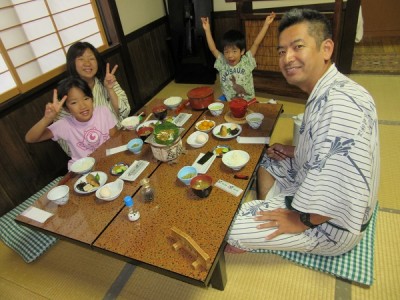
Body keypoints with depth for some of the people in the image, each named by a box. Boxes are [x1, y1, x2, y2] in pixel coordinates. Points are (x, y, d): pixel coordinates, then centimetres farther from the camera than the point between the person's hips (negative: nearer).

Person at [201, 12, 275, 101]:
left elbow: (256, 43, -5)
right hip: (228, 102, 1)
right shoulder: (222, 63, 2)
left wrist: (266, 24, -6)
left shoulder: (247, 61, -3)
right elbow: (213, 49, 0)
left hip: (248, 101, -1)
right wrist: (207, 30, -4)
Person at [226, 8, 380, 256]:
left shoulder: (341, 104, -33)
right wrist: (295, 152, 4)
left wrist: (300, 221, -22)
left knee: (226, 232, -11)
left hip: (329, 223, -10)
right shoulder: (325, 95, 2)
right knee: (265, 162, 23)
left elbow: (344, 195, -37)